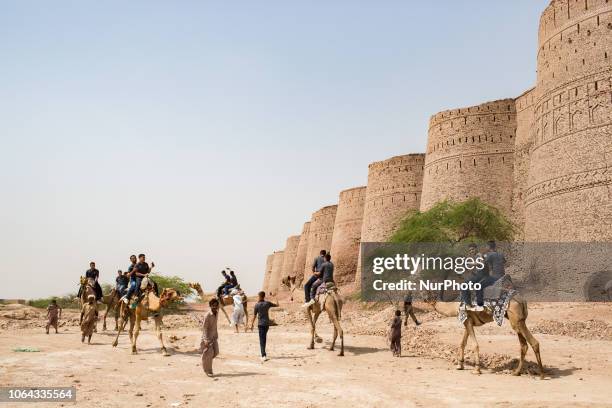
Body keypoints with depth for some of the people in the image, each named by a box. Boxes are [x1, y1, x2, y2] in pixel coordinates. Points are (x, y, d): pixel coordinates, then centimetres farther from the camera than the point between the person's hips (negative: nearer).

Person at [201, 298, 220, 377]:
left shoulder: (216, 313, 4)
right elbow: (204, 328, -20)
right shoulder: (208, 315, -20)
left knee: (215, 352, 3)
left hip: (214, 336, 7)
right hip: (207, 336, -7)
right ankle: (208, 371, 10)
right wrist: (206, 340, -24)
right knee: (209, 353, -4)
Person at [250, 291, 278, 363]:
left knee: (262, 339, -5)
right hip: (267, 323, 4)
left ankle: (264, 355, -17)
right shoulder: (267, 303, 0)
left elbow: (254, 315, -6)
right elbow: (277, 305, 12)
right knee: (264, 337, 20)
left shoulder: (257, 305, -7)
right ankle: (263, 354, 32)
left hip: (260, 324, -4)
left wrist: (252, 324, 3)